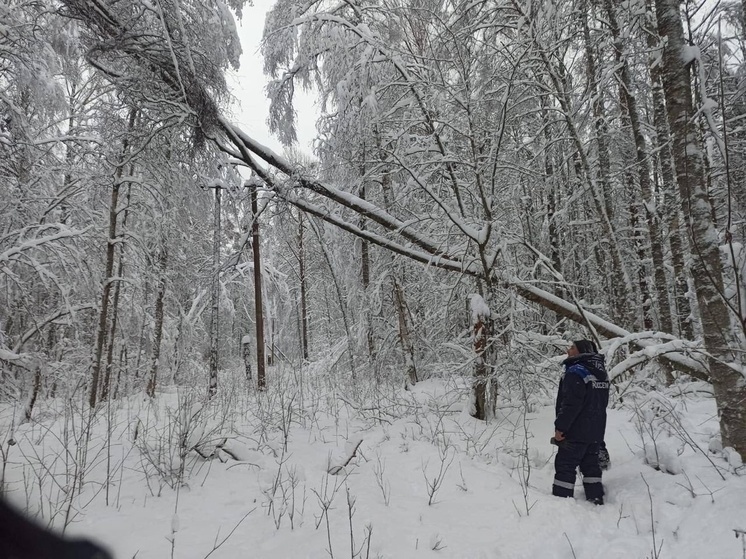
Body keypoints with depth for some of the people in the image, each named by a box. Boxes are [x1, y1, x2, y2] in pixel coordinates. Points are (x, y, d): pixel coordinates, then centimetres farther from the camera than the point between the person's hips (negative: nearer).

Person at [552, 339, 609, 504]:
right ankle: (596, 500, 21)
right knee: (591, 465, 17)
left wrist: (560, 426, -19)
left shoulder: (576, 372, -19)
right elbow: (601, 402, 19)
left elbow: (571, 403, -25)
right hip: (596, 430, 9)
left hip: (576, 431, -9)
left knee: (565, 466, -1)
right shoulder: (600, 372, 11)